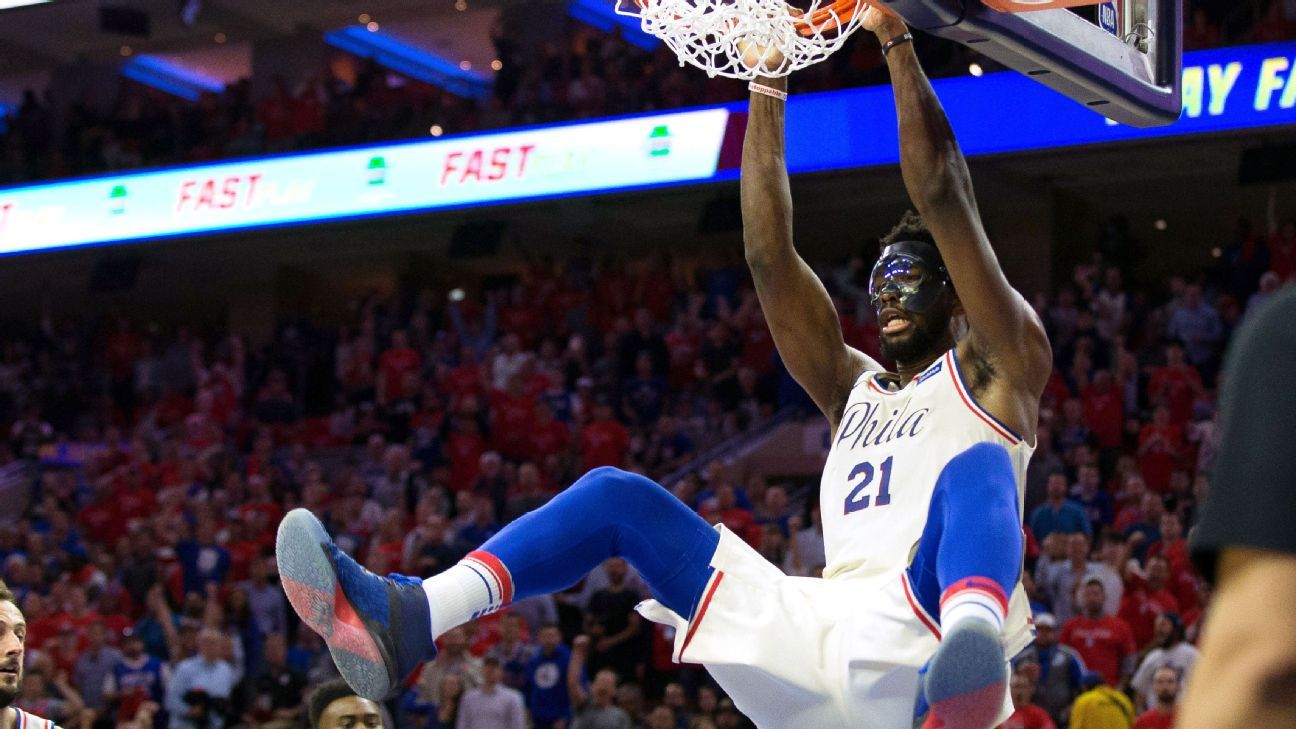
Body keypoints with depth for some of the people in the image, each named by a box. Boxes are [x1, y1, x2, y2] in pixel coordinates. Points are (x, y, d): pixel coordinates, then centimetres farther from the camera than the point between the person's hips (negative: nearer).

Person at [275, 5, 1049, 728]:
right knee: (617, 495, 0)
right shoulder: (853, 390, 32)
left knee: (973, 467, -35)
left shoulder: (995, 370, 16)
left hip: (919, 630, -6)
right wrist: (768, 83, 21)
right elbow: (771, 259, 24)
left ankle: (969, 652, -69)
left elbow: (943, 194, 7)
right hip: (818, 633, 7)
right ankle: (405, 619, -24)